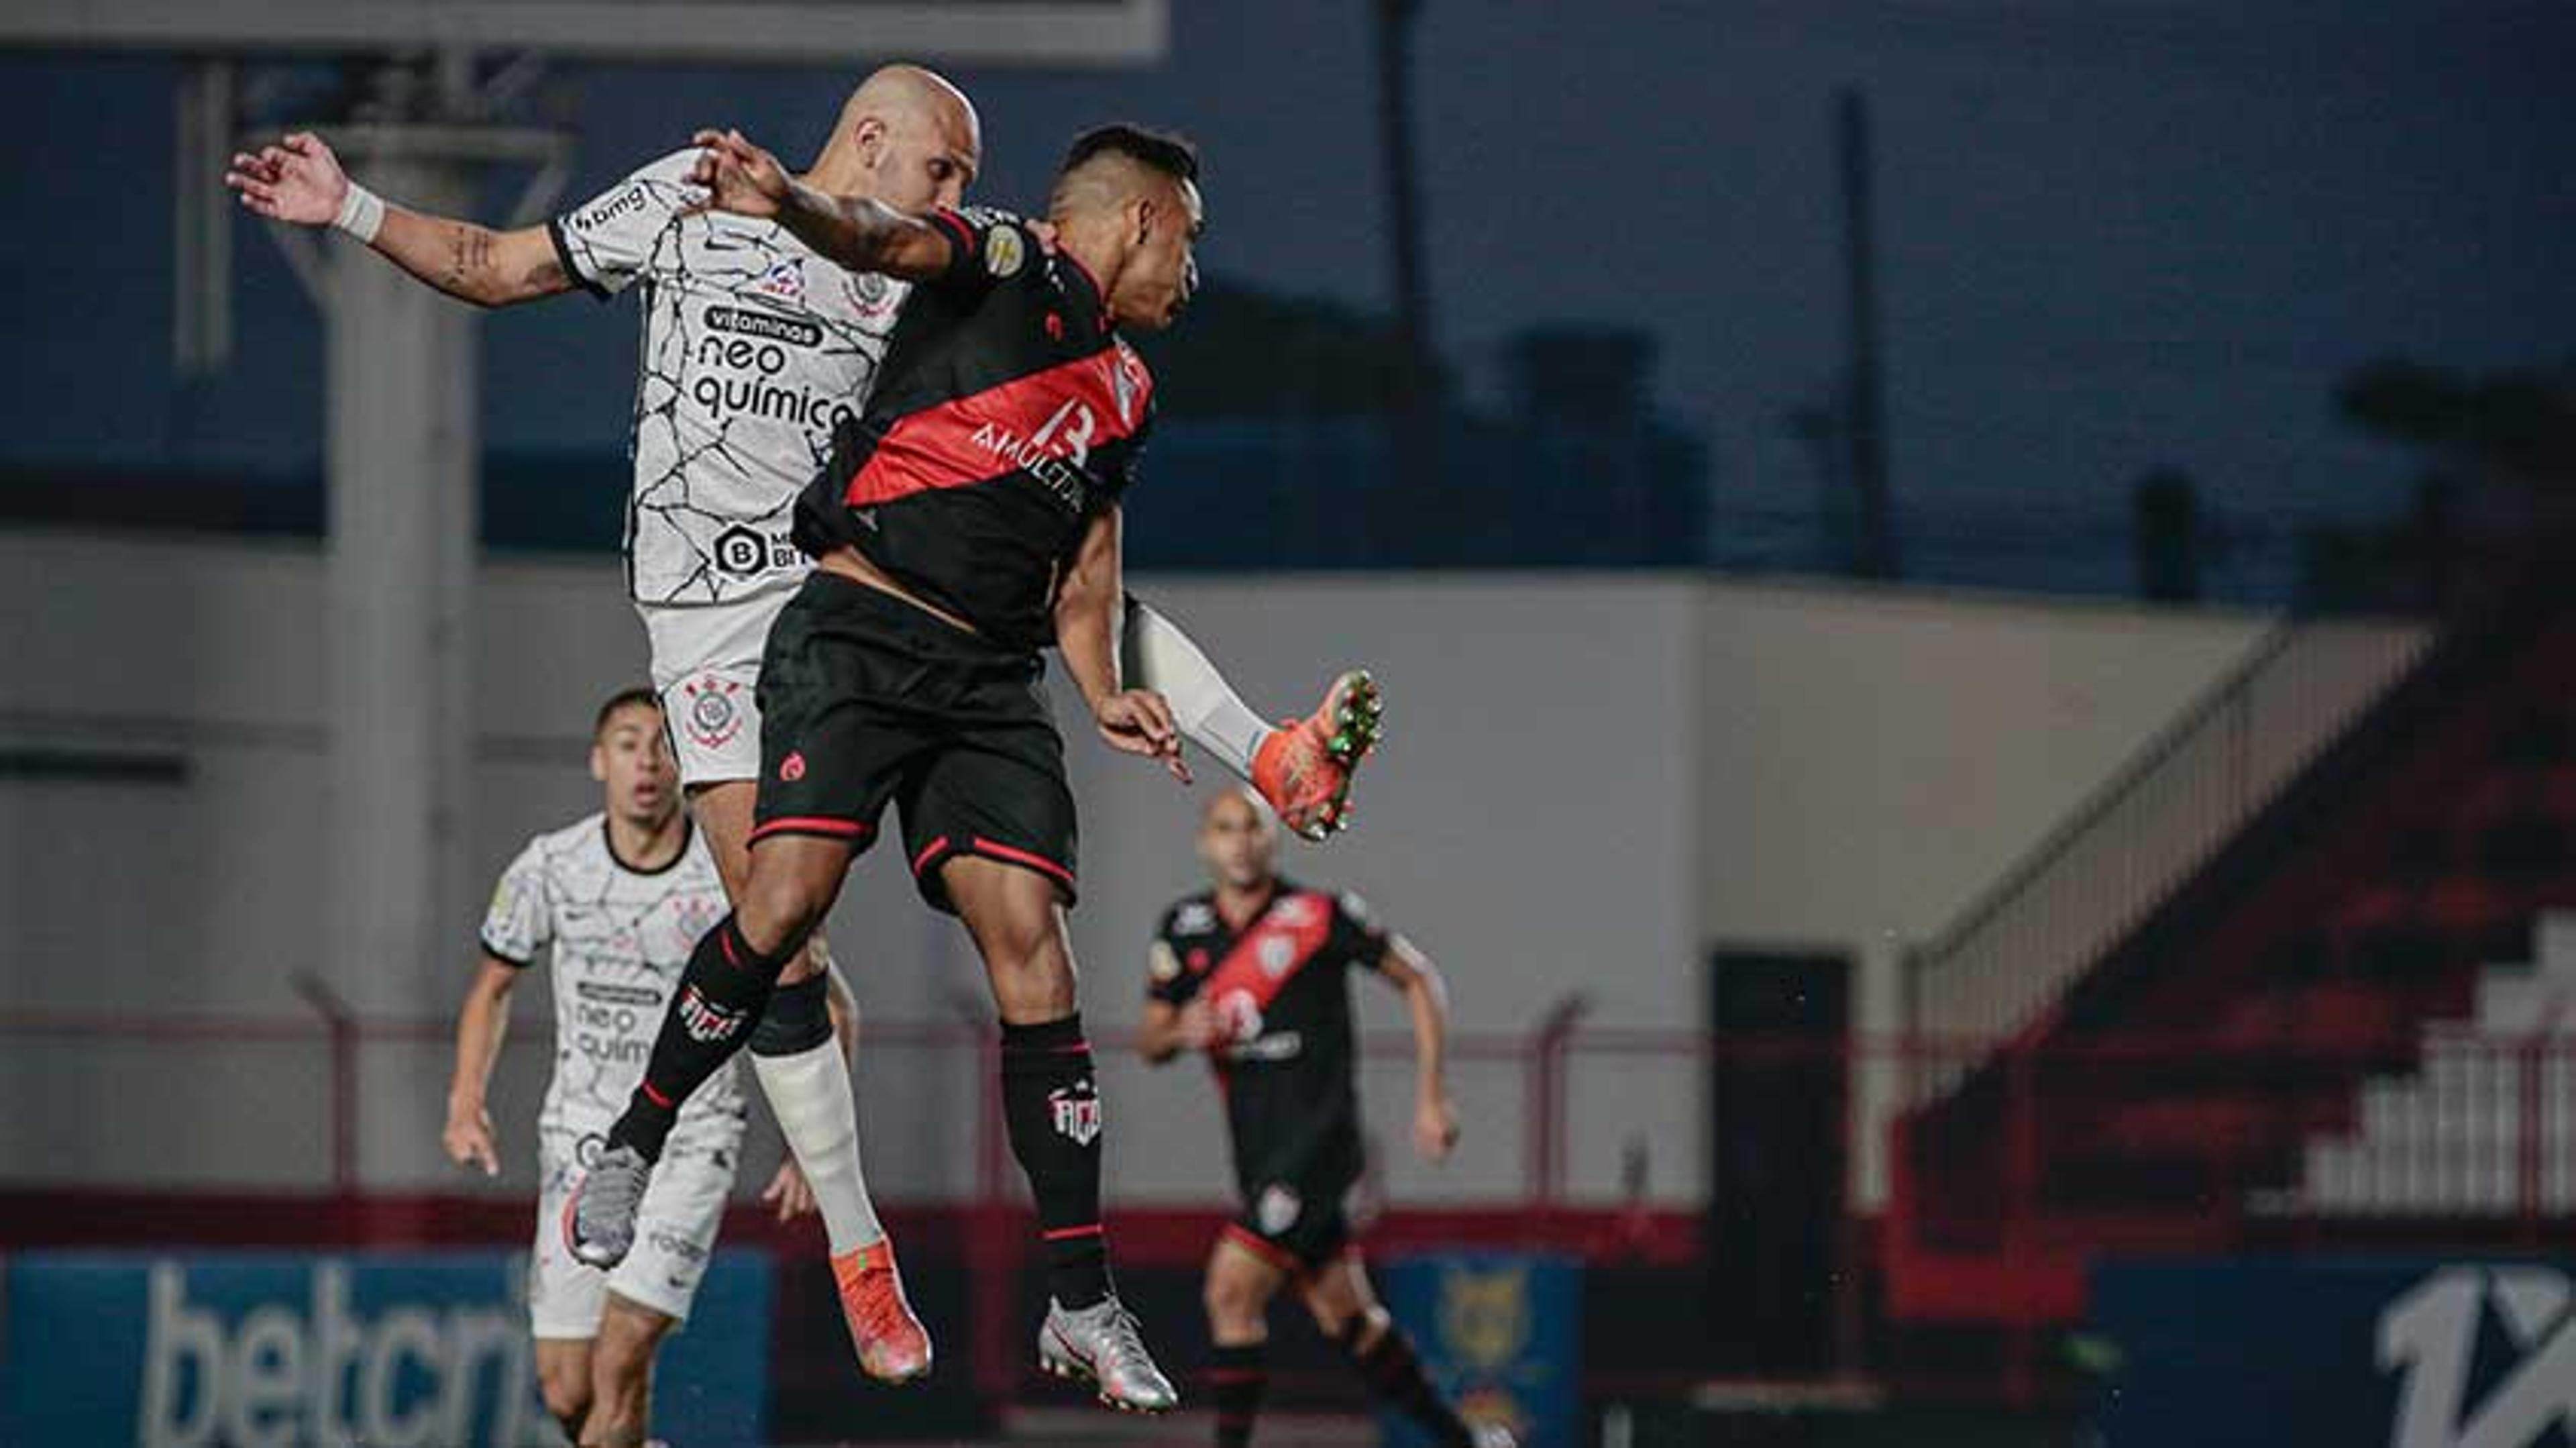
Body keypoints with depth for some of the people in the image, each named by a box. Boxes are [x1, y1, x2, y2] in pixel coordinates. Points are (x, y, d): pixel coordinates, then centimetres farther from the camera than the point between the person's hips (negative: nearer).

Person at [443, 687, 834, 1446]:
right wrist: (466, 1102, 0)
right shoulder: (552, 867, -3)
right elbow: (492, 988, 14)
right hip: (580, 1135, 3)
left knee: (621, 1361, -19)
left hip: (692, 1136, -3)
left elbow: (826, 1012, 1)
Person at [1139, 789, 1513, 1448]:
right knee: (1345, 1317, 13)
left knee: (1232, 1288, -19)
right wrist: (1180, 1033, -12)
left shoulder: (1321, 916, -7)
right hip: (1258, 1150, 6)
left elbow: (1419, 980, 2)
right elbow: (1148, 1044, 12)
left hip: (1320, 1138, -6)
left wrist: (1431, 1097, -3)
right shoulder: (1184, 930, 8)